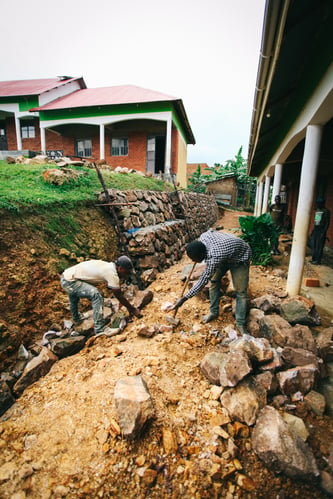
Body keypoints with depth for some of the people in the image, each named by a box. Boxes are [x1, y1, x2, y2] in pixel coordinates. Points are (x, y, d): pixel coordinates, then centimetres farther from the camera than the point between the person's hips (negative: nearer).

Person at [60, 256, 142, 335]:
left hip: (66, 277, 11)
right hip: (69, 281, -11)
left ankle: (76, 318, 65)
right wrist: (133, 309, -7)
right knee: (96, 295, -24)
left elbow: (119, 292, 11)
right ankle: (100, 329, -17)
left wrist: (129, 307, 15)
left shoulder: (109, 266, 5)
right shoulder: (111, 273, -22)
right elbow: (119, 296, -17)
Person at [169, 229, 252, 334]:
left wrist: (184, 298, -29)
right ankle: (214, 312, 19)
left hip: (240, 257, -8)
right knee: (214, 281, 5)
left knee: (241, 291, -10)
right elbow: (211, 230, 1)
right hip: (225, 255, 8)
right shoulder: (203, 236, -25)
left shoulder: (214, 258, -44)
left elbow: (203, 281, -35)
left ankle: (240, 324, 2)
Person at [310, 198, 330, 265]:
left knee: (319, 246, -4)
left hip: (321, 230, -7)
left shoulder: (326, 211, -9)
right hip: (315, 229, 8)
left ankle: (318, 260, 3)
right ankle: (314, 259, 20)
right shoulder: (317, 211, 13)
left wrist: (324, 232, -17)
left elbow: (327, 223, -12)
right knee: (313, 245, 10)